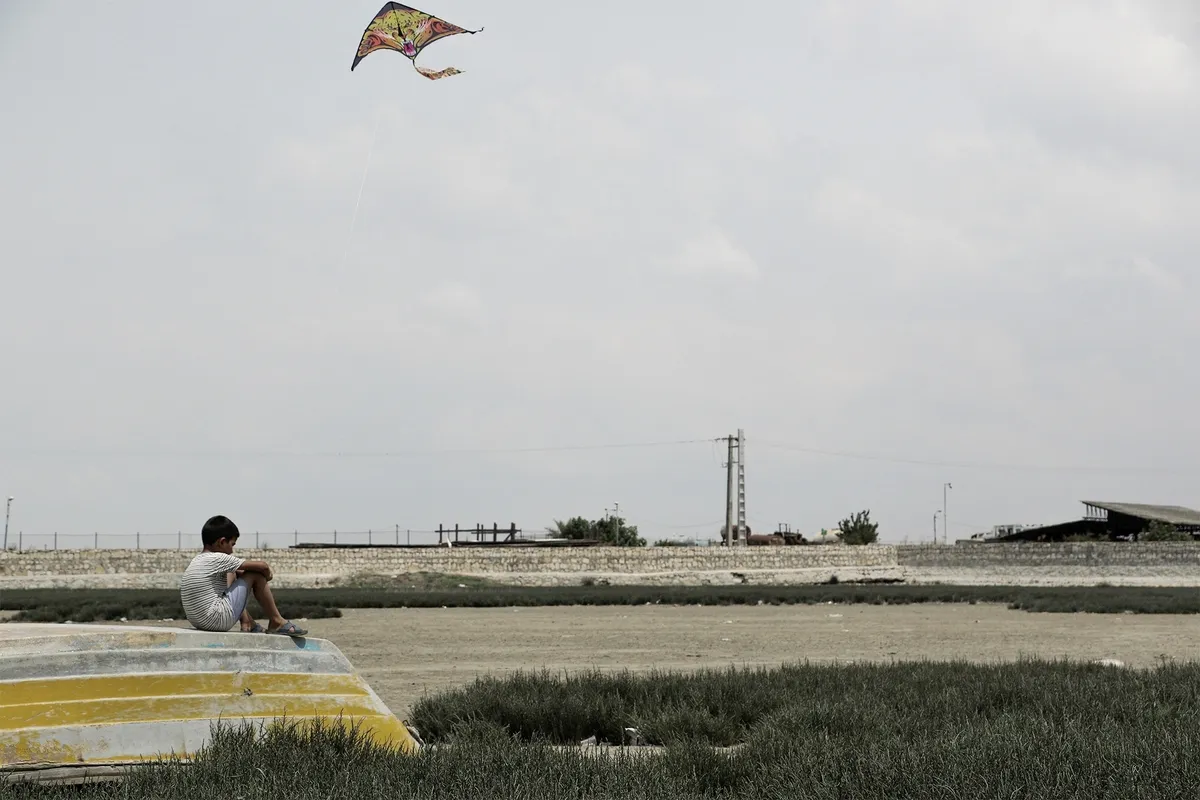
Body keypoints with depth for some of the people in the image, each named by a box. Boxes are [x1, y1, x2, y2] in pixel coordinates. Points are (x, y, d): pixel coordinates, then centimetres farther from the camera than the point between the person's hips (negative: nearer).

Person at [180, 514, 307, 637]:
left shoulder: (197, 560, 14)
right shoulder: (218, 559, -11)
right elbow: (263, 566, -7)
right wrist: (267, 576, 13)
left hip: (197, 622, 10)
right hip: (219, 621, -10)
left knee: (231, 574, 29)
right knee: (256, 575, 0)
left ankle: (247, 622, 27)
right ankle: (277, 621, 11)